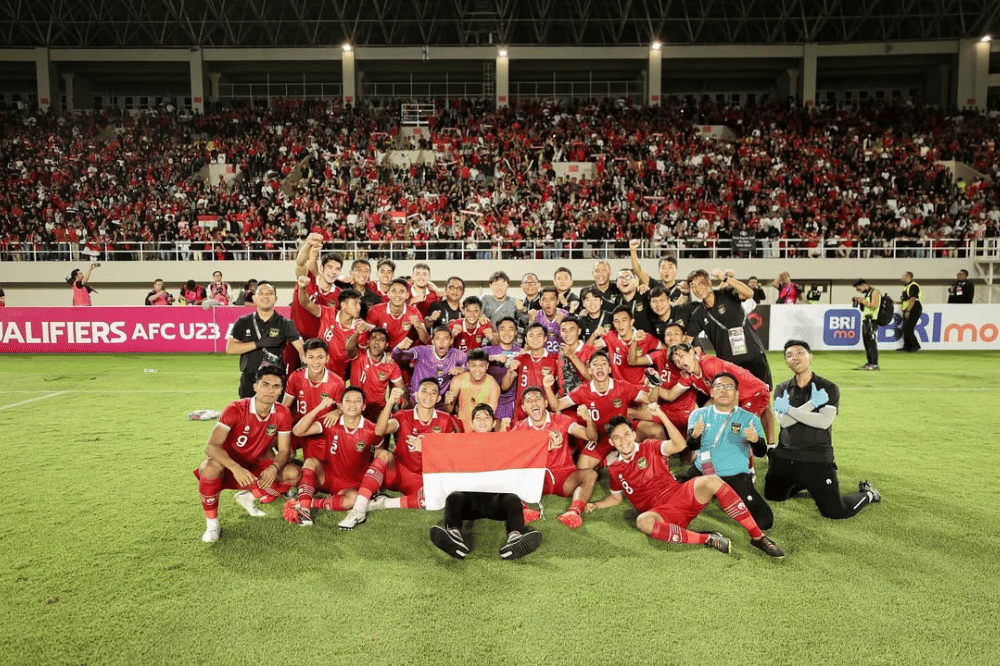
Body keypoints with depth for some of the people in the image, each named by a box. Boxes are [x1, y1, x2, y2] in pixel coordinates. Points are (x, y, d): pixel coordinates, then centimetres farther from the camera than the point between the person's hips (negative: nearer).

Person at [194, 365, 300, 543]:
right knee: (211, 466, -38)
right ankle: (211, 523, -16)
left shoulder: (282, 414, -12)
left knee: (293, 473, -18)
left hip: (254, 467, 4)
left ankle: (248, 497, 7)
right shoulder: (236, 409, -23)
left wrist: (273, 468, -32)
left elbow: (284, 451, -8)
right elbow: (211, 446, -30)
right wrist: (236, 468, -47)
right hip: (227, 465, -4)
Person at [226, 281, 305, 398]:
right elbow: (230, 349, -1)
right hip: (249, 381, 2)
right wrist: (259, 343, -11)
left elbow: (300, 346, -10)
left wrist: (306, 365, -30)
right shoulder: (243, 322, 8)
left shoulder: (284, 324, 3)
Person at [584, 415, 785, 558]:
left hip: (682, 494, 0)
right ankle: (707, 540, -30)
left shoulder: (649, 448, 6)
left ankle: (758, 536, -22)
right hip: (662, 512, 0)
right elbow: (616, 497, 25)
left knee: (712, 480, -29)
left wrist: (662, 415, -16)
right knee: (643, 522, -38)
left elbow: (680, 445, -9)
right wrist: (595, 505, 8)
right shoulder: (614, 469, 11)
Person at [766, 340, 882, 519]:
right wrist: (813, 403, -18)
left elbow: (824, 422, -19)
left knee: (836, 511, -7)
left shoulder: (828, 388, -3)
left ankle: (868, 494, 23)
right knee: (772, 497, 20)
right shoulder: (782, 389, 5)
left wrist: (789, 410, -18)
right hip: (784, 456, 4)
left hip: (817, 460, -4)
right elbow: (783, 421, -12)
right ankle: (802, 483, 43)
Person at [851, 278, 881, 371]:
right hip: (865, 320, 9)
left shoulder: (875, 292, -5)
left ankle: (874, 364, -12)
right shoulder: (866, 294, 22)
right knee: (866, 342, 8)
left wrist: (863, 301, -11)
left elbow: (874, 305, -19)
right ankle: (868, 363, 12)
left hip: (872, 321, -9)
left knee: (871, 342, -12)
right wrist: (859, 302, 11)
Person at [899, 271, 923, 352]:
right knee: (905, 329, 9)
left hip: (913, 310, -10)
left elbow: (912, 299, -21)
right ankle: (907, 346, 13)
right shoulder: (906, 286, 20)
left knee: (907, 329, -14)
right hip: (907, 310, 10)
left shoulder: (913, 286, -12)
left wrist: (908, 311, -25)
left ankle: (916, 346, -8)